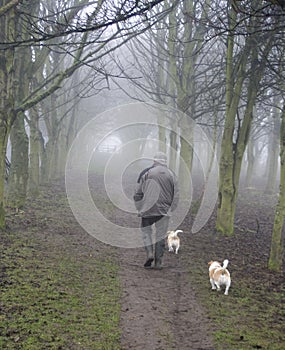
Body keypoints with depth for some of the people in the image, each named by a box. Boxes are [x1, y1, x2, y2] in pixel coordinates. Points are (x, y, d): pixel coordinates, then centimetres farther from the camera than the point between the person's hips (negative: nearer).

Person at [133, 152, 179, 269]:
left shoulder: (146, 173, -1)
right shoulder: (171, 174, 5)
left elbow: (138, 193, 0)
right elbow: (175, 195, 6)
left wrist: (139, 208, 11)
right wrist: (170, 209, 15)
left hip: (148, 208, -2)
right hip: (164, 209, 2)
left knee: (146, 230, 14)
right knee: (161, 234, 8)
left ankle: (149, 253, -5)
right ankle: (158, 261, 9)